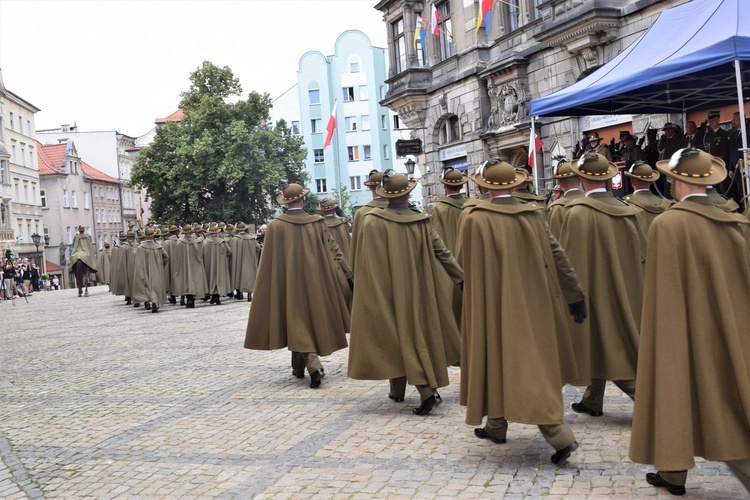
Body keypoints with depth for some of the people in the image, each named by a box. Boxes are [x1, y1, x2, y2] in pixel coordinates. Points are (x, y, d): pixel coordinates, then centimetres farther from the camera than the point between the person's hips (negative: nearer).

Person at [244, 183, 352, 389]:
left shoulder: (275, 226, -8)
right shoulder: (317, 223, -3)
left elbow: (268, 262, -6)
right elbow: (333, 250, -1)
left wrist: (266, 288, 4)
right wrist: (348, 277, 4)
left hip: (289, 283, -2)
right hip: (315, 281, 2)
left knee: (298, 325, 4)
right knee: (313, 318, 16)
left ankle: (314, 366, -14)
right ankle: (299, 367, 26)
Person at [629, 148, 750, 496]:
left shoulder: (666, 224, -16)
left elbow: (663, 290, -14)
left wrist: (660, 337, -4)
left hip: (682, 331, -4)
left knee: (676, 391, 11)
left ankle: (673, 472, 21)